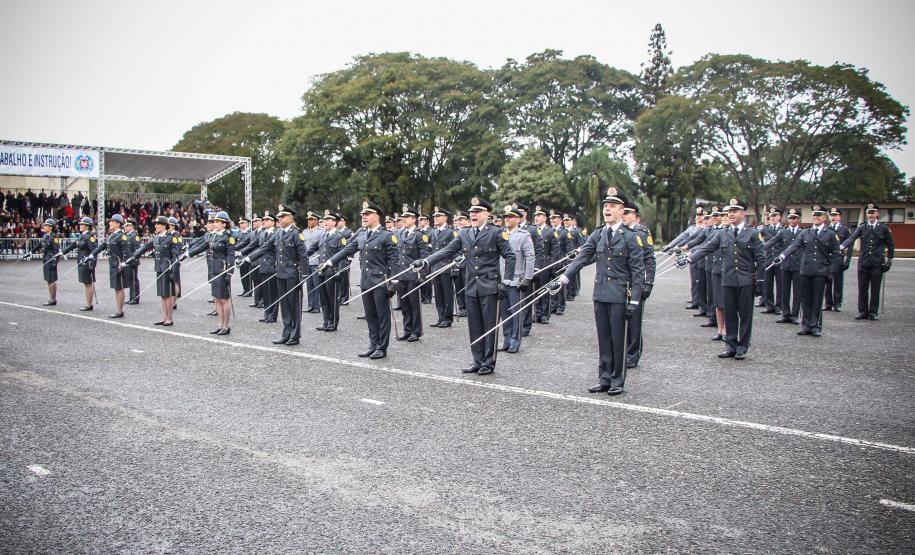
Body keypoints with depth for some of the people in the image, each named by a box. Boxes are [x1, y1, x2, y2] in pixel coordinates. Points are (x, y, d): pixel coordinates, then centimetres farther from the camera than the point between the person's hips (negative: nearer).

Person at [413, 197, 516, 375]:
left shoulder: (496, 233, -4)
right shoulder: (464, 234, 9)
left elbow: (510, 257, -4)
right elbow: (447, 251, 3)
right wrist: (425, 262, -9)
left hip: (489, 287, -5)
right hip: (471, 287, 5)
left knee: (489, 326, 2)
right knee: (474, 327, 10)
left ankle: (489, 363, 12)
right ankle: (478, 361, 20)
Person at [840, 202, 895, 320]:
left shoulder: (884, 228, 3)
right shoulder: (862, 228, 5)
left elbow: (890, 244, 9)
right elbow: (852, 238, -12)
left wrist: (889, 259, 4)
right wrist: (843, 246, -31)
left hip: (877, 263, -1)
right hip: (863, 262, 1)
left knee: (875, 289, 3)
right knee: (862, 288, 3)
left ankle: (873, 312, 11)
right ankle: (863, 312, 11)